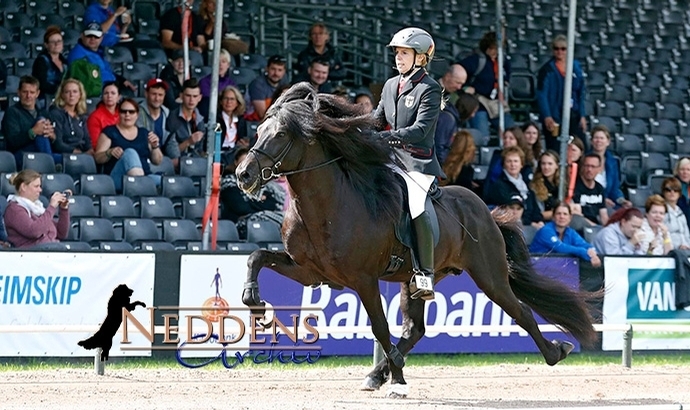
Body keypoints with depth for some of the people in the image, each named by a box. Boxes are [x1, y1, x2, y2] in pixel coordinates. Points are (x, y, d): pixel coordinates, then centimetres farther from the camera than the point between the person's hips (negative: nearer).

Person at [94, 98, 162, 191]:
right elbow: (98, 158, 4)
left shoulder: (144, 133, 21)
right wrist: (110, 152, -17)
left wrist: (155, 146, -1)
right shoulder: (110, 132, 12)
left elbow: (157, 161, 19)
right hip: (118, 178, -2)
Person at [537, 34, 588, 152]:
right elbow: (541, 94, -10)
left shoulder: (576, 67, 8)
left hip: (573, 115, 4)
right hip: (554, 117, -4)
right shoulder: (547, 69, -4)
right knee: (555, 152, -2)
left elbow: (581, 93, 11)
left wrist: (582, 115, 4)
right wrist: (547, 116, -21)